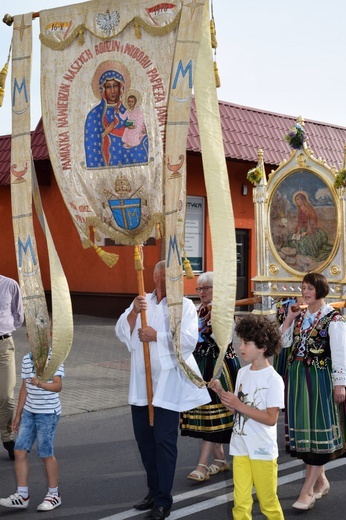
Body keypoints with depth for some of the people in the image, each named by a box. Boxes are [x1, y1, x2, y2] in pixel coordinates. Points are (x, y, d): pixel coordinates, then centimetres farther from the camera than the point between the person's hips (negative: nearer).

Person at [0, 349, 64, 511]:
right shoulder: (26, 359, 9)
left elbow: (58, 386, -24)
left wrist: (42, 384, -44)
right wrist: (18, 414, 18)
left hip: (48, 413, -7)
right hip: (29, 411, 7)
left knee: (46, 453, 0)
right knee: (19, 451, 4)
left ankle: (54, 494, 18)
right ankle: (22, 495, 14)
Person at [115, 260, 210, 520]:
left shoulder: (185, 305, -2)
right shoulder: (141, 302, 11)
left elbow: (188, 339, -15)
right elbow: (122, 333, 1)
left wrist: (156, 336, -15)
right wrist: (134, 312, -15)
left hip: (168, 382, -5)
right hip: (141, 381, 5)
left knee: (164, 440, -4)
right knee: (144, 438, 12)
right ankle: (154, 491, 28)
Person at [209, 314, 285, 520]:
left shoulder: (273, 379, -15)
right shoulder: (242, 372, 5)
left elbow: (271, 418, -19)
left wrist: (238, 405, -21)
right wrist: (221, 392, -5)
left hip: (263, 451, -5)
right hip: (240, 448, 5)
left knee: (268, 503, 9)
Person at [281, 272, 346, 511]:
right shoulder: (300, 316, 11)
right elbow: (283, 341, 12)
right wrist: (289, 317, 2)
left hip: (320, 377, -7)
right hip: (297, 376, 7)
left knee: (318, 430, -5)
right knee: (302, 428, 11)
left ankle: (307, 490, -4)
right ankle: (321, 481, 26)